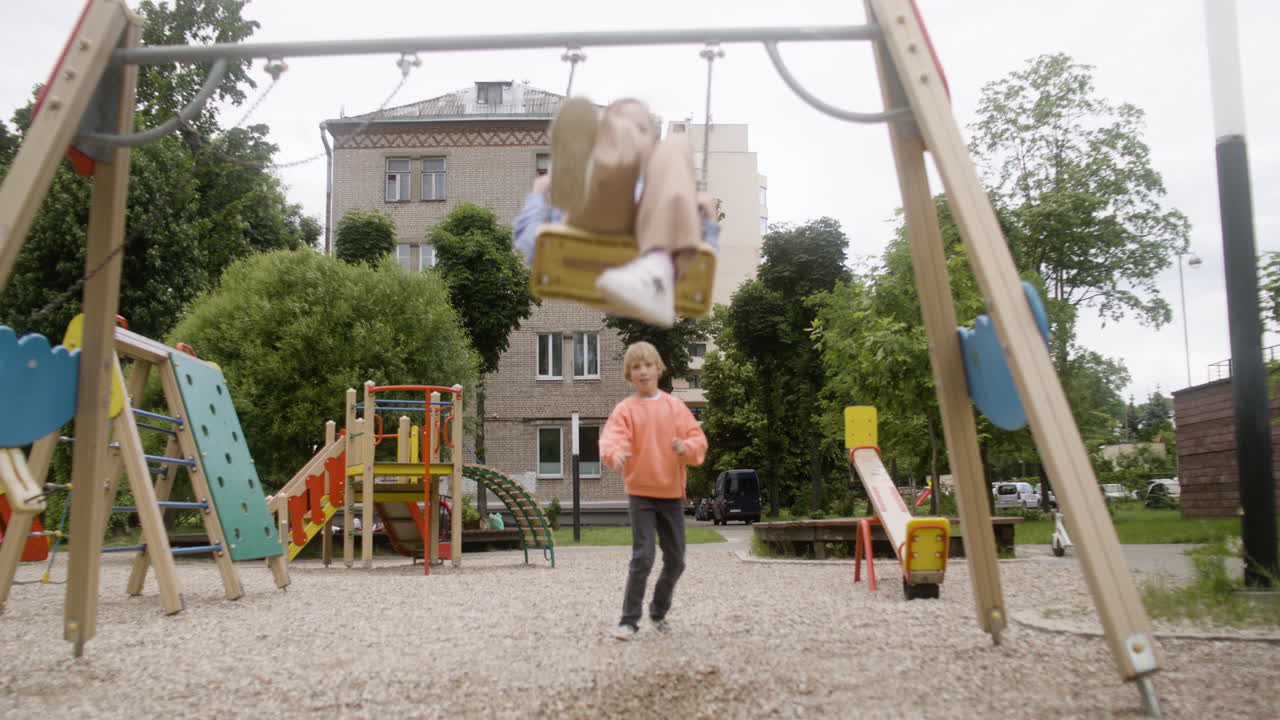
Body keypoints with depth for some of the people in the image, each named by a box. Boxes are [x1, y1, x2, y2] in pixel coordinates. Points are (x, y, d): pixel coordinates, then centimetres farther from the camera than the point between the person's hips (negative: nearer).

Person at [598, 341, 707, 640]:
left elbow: (698, 439, 2)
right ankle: (629, 620, -2)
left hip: (672, 493, 4)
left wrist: (686, 447, -21)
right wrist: (615, 454, -42)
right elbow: (612, 438, -19)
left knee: (676, 560, 10)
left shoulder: (675, 406, 6)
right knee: (642, 557, -13)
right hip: (640, 493, -3)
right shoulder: (625, 409, -3)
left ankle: (659, 611, 32)